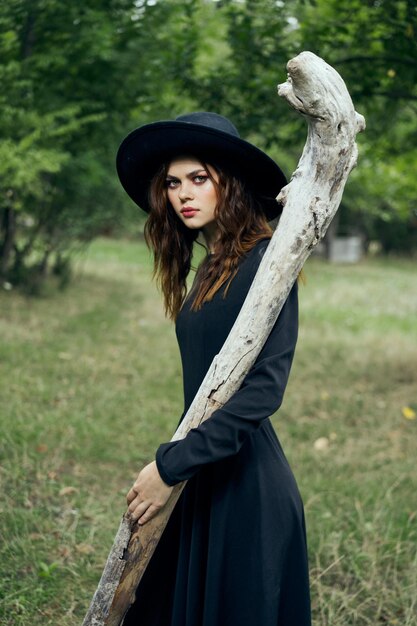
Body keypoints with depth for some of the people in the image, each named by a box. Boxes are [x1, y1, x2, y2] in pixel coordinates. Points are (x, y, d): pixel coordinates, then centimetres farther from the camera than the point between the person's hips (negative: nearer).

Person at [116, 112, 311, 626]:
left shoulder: (263, 262, -16)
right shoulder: (209, 269, 10)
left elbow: (263, 389, -23)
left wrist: (171, 465, -22)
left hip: (247, 481, -8)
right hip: (204, 476, 8)